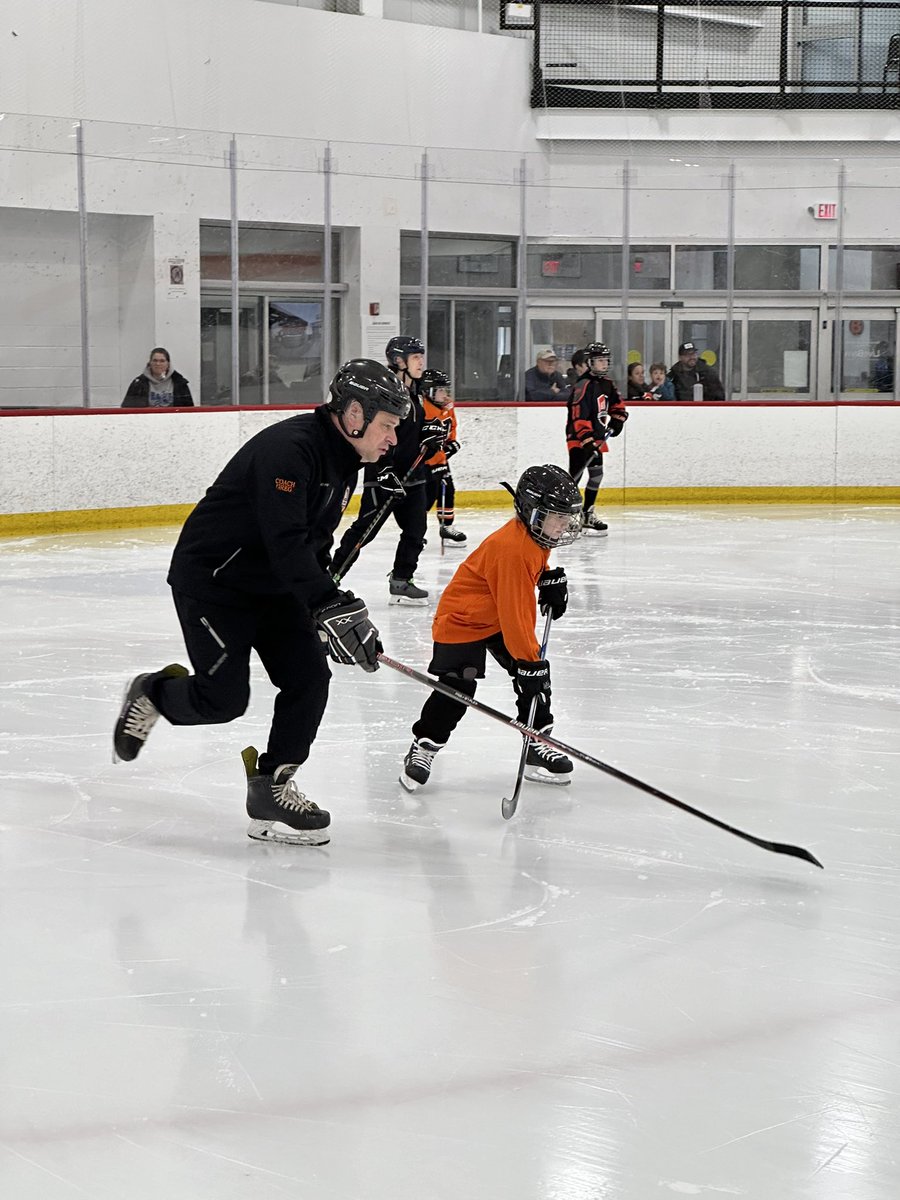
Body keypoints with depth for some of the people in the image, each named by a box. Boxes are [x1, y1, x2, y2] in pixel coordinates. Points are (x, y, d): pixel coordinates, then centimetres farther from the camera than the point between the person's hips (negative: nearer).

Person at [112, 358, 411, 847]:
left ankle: (270, 788, 5)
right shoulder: (288, 447, -27)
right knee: (224, 698, -10)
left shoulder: (343, 462, 5)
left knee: (308, 677, -4)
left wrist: (332, 611, 6)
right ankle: (151, 695, 21)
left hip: (272, 584, 9)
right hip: (211, 579, -9)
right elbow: (286, 542, -34)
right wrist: (332, 606, -37)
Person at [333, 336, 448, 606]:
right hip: (382, 475, -9)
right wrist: (383, 471, -26)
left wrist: (432, 433, 2)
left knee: (415, 529, 7)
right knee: (365, 528, -7)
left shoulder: (414, 394, 14)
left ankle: (401, 582, 15)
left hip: (411, 474, 9)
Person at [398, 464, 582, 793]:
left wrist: (551, 579, 5)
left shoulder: (535, 534, -5)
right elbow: (515, 613, -33)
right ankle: (423, 748, 4)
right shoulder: (511, 548, -33)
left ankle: (537, 746, 10)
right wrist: (528, 661, -31)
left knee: (535, 671, 1)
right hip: (463, 618, -9)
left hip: (502, 617, 9)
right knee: (456, 689, -13)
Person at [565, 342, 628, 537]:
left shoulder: (606, 383, 9)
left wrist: (617, 419, 10)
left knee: (596, 474, 13)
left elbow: (617, 403, 27)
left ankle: (588, 514, 24)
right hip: (579, 437, -9)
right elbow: (578, 417, -26)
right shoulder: (584, 386, -19)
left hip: (597, 437, 9)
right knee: (575, 475, -17)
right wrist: (587, 440, -30)